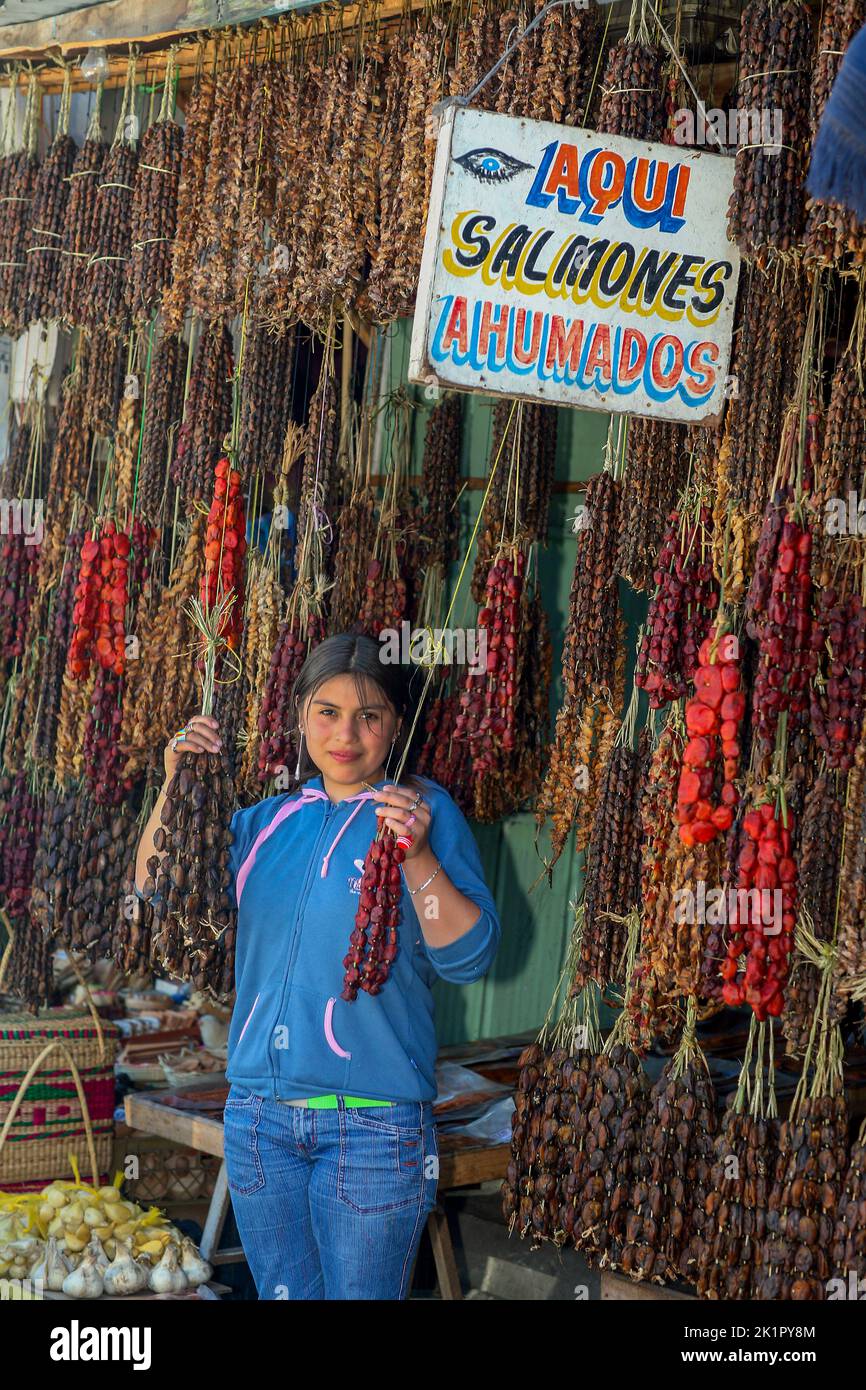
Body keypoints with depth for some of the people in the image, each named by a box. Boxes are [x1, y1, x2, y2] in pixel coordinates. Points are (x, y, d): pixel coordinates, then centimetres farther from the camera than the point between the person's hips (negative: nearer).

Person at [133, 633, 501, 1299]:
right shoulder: (271, 818, 9)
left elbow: (470, 957, -12)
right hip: (258, 1112, 5)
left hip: (373, 1120, -4)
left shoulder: (424, 809, -5)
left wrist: (420, 857, -26)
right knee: (280, 1292, 16)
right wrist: (176, 786, 0)